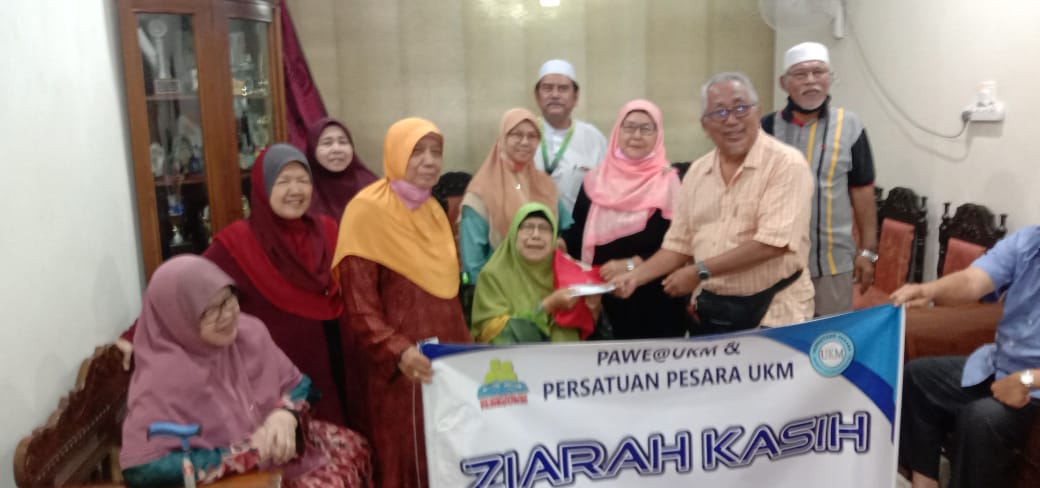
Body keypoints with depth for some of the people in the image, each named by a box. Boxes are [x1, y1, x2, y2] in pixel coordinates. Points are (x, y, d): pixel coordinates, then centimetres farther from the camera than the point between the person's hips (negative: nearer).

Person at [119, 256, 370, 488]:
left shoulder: (249, 331, -6)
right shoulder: (163, 376, -21)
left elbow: (299, 384, 7)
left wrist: (285, 415, -16)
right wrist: (245, 453, -24)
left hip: (280, 451, 6)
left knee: (352, 448, -8)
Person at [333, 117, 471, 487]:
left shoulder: (433, 211, 12)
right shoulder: (367, 211, -11)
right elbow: (360, 309, -16)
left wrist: (466, 350, 10)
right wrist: (398, 352, -28)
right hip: (394, 371, -6)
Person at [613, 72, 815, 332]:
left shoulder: (786, 163, -12)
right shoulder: (697, 171, 7)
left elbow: (772, 242, -22)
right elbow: (680, 244, 10)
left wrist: (701, 271, -20)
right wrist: (637, 275, -4)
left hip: (772, 313, -5)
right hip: (713, 311, 5)